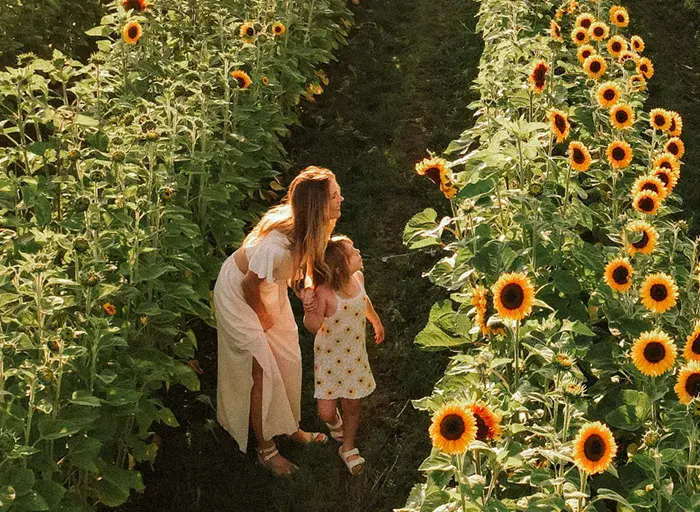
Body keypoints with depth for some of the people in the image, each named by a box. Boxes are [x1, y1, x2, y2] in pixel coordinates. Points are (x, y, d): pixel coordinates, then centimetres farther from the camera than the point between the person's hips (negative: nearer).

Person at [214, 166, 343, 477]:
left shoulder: (309, 228, -19)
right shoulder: (278, 242, -42)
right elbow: (250, 285, -27)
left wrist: (304, 288, -13)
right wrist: (263, 317, -9)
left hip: (269, 286, 8)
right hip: (238, 293, -8)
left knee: (288, 358, 15)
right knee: (262, 370, -2)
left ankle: (291, 427, 35)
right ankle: (265, 450, 14)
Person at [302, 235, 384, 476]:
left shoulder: (357, 278, -9)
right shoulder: (324, 293, -30)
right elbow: (314, 326, -23)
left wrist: (377, 322, 30)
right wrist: (310, 312, -45)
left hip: (355, 354, 5)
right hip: (329, 355, -5)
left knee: (352, 404, 15)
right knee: (326, 410, 0)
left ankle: (348, 448, 40)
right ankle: (334, 420, 40)